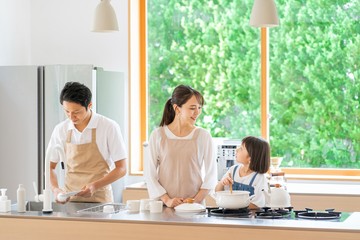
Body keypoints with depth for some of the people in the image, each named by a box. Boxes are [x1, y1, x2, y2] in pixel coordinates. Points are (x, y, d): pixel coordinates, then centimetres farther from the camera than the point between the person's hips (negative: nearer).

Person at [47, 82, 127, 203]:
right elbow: (50, 167, 13)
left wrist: (95, 186, -16)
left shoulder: (109, 127, -6)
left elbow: (121, 169, -3)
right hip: (69, 200, 3)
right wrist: (55, 189, -6)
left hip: (99, 199, -3)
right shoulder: (60, 130, 4)